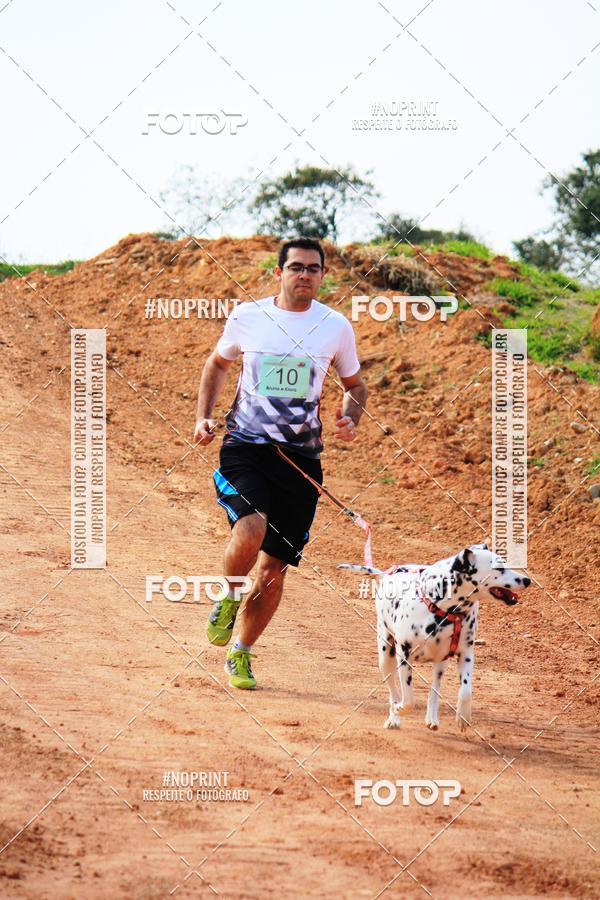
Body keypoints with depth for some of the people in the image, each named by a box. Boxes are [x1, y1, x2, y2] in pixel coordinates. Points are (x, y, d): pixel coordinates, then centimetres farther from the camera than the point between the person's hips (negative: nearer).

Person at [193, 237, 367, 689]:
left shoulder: (336, 326, 3)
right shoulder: (247, 317, 2)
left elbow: (356, 384, 17)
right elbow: (218, 363, 20)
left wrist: (350, 419, -4)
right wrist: (204, 416, 8)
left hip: (301, 457, 2)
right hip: (245, 446, -1)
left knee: (274, 569, 2)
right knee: (252, 528, -30)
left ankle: (241, 653, 24)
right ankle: (229, 596, 2)